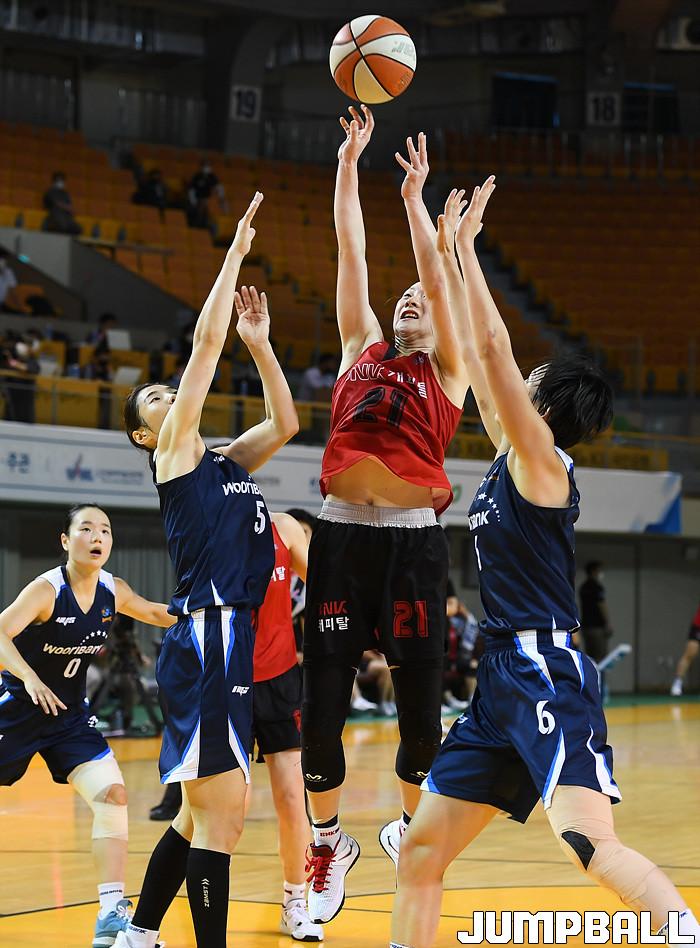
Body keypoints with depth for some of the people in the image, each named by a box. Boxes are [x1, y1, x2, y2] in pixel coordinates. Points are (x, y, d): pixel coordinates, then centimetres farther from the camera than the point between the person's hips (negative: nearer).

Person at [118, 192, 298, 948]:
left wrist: (259, 342, 12)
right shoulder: (171, 453, 0)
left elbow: (284, 423, 19)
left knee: (202, 814, 14)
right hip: (204, 639, -9)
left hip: (233, 640, 9)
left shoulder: (225, 463, 19)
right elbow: (206, 339, -3)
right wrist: (236, 251, 1)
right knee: (221, 817, -11)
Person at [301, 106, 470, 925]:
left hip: (413, 537, -2)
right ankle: (330, 840, 15)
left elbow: (437, 278, 0)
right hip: (342, 530, 2)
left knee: (420, 704, 1)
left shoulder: (446, 368, 11)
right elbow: (351, 253, 14)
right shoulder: (362, 349, 17)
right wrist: (349, 161, 12)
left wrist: (414, 199, -1)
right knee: (321, 699, -2)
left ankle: (409, 825, 25)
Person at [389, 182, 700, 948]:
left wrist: (466, 244, -6)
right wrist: (447, 256, 24)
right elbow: (476, 354, 22)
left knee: (589, 843, -26)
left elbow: (493, 348, -12)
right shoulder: (509, 460, 15)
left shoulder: (541, 460, -6)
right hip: (500, 680, 9)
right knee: (420, 851, 10)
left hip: (546, 672, -9)